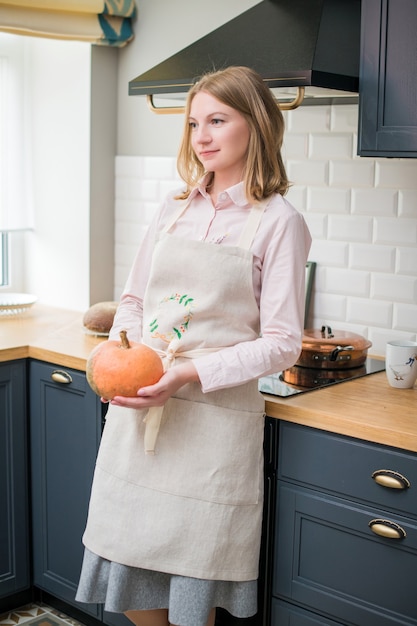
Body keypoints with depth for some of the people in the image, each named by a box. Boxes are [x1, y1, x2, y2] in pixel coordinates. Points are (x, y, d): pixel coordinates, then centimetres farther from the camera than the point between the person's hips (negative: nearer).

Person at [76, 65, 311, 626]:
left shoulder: (279, 223, -5)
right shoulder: (175, 208, 11)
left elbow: (282, 343, -8)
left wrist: (191, 374, -19)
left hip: (213, 419, -5)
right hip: (136, 410, 5)